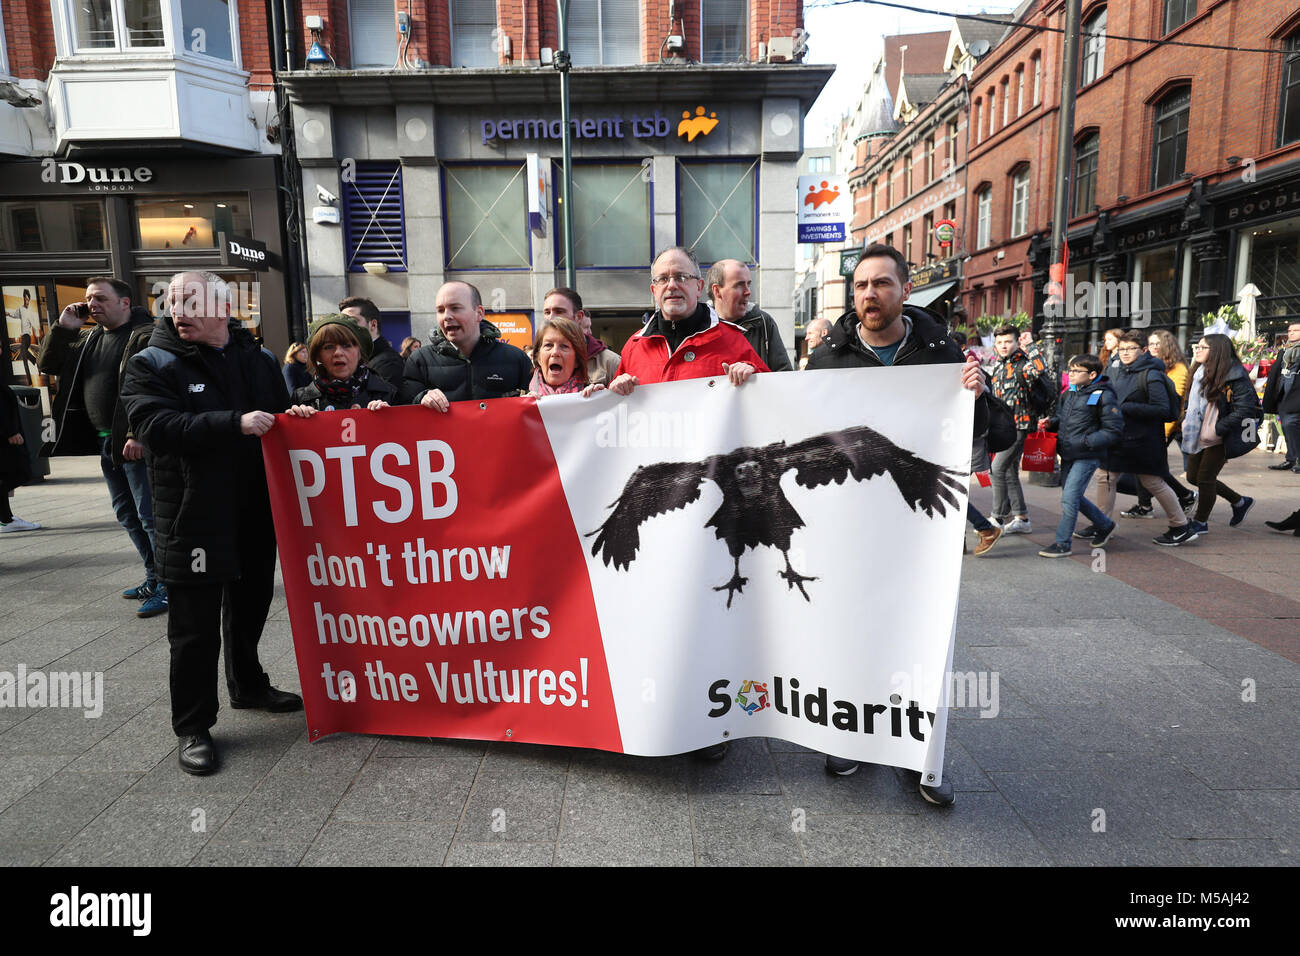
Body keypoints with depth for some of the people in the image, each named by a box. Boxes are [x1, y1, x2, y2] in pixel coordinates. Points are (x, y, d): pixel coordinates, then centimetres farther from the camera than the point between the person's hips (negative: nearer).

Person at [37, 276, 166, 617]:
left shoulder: (146, 335, -11)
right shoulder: (88, 338, 17)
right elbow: (47, 364, 19)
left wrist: (139, 435, -25)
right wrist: (62, 328, 6)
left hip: (136, 443, -9)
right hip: (106, 442, 9)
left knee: (150, 515, -7)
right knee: (127, 515, 15)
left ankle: (169, 586, 0)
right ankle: (154, 577, 25)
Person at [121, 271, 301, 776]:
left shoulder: (259, 359, 9)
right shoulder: (152, 364, -5)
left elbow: (280, 420, 22)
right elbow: (157, 427, -22)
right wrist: (236, 424, -27)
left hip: (256, 512, 5)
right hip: (193, 519, -5)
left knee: (251, 605, 20)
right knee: (195, 626, 1)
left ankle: (248, 685, 42)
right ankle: (193, 727, 16)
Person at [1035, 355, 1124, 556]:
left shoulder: (1104, 396, -11)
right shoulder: (1068, 393, 10)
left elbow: (1113, 431, -13)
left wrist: (1084, 442, -21)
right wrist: (1050, 422, 2)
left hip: (1087, 457, -8)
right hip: (1067, 455, 8)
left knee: (1069, 498, -12)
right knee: (1073, 496, 18)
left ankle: (1062, 543, -2)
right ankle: (1104, 524, 41)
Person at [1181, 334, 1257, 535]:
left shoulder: (1234, 376, -16)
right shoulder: (1200, 373, 9)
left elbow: (1244, 410, -21)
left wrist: (1217, 429, -23)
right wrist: (1186, 421, 10)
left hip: (1218, 441, -9)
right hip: (1198, 437, 9)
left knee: (1205, 479, 0)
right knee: (1193, 477, 15)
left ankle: (1200, 522, 17)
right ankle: (1240, 502, 34)